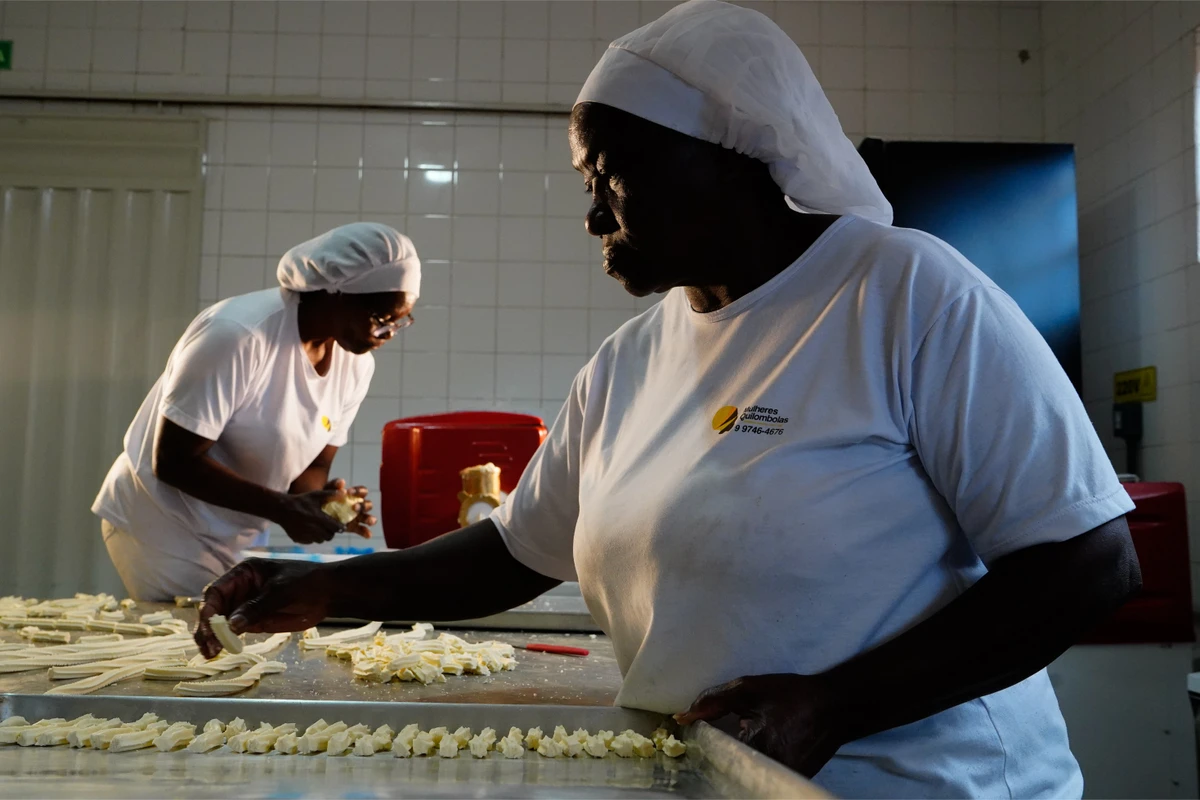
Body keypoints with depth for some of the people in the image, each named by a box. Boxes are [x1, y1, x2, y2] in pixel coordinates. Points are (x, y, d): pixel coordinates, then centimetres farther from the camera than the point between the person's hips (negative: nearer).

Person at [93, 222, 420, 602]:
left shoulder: (356, 364, -5)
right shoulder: (237, 336, -26)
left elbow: (313, 465, 3)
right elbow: (173, 461, -24)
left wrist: (322, 503, -19)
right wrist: (282, 508, -29)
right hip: (162, 525, -6)